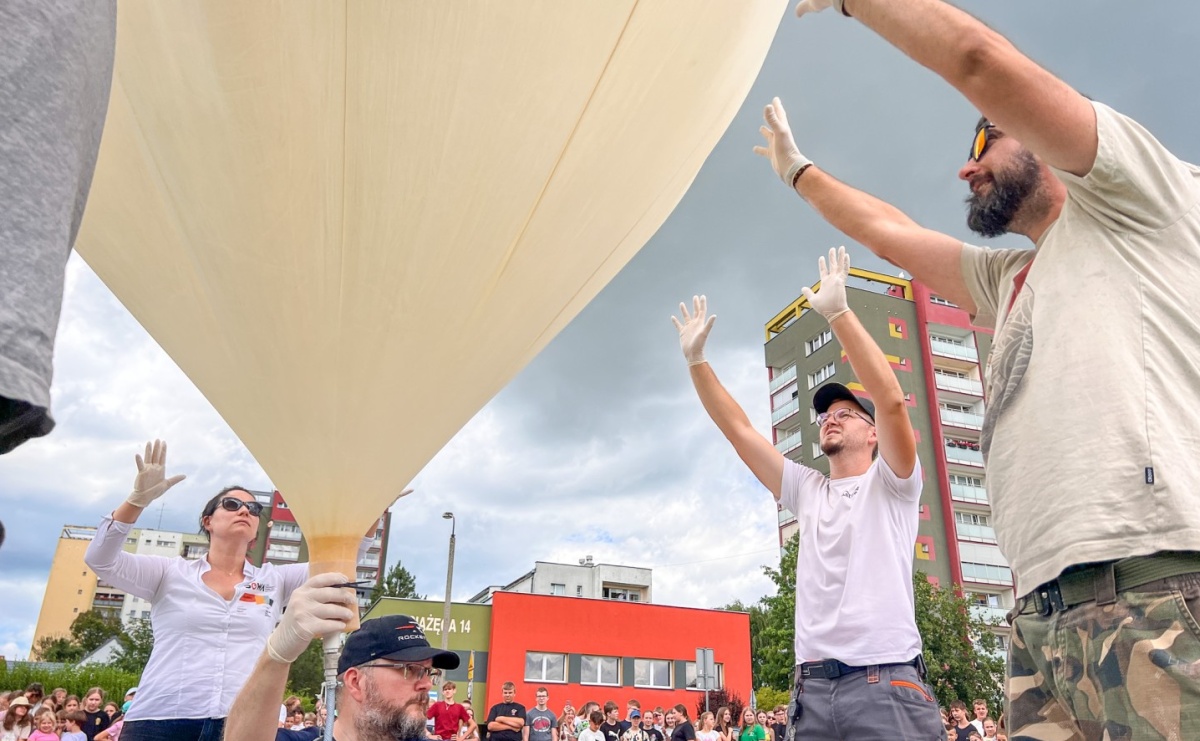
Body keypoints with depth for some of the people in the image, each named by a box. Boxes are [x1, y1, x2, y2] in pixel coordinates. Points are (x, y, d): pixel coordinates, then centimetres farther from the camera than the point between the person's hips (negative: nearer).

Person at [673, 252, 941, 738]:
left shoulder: (890, 484, 5)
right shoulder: (807, 490, 17)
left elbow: (890, 400, -13)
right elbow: (738, 429, 14)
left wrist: (838, 311, -17)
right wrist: (696, 359, 8)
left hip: (886, 684, -5)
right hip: (813, 686, 5)